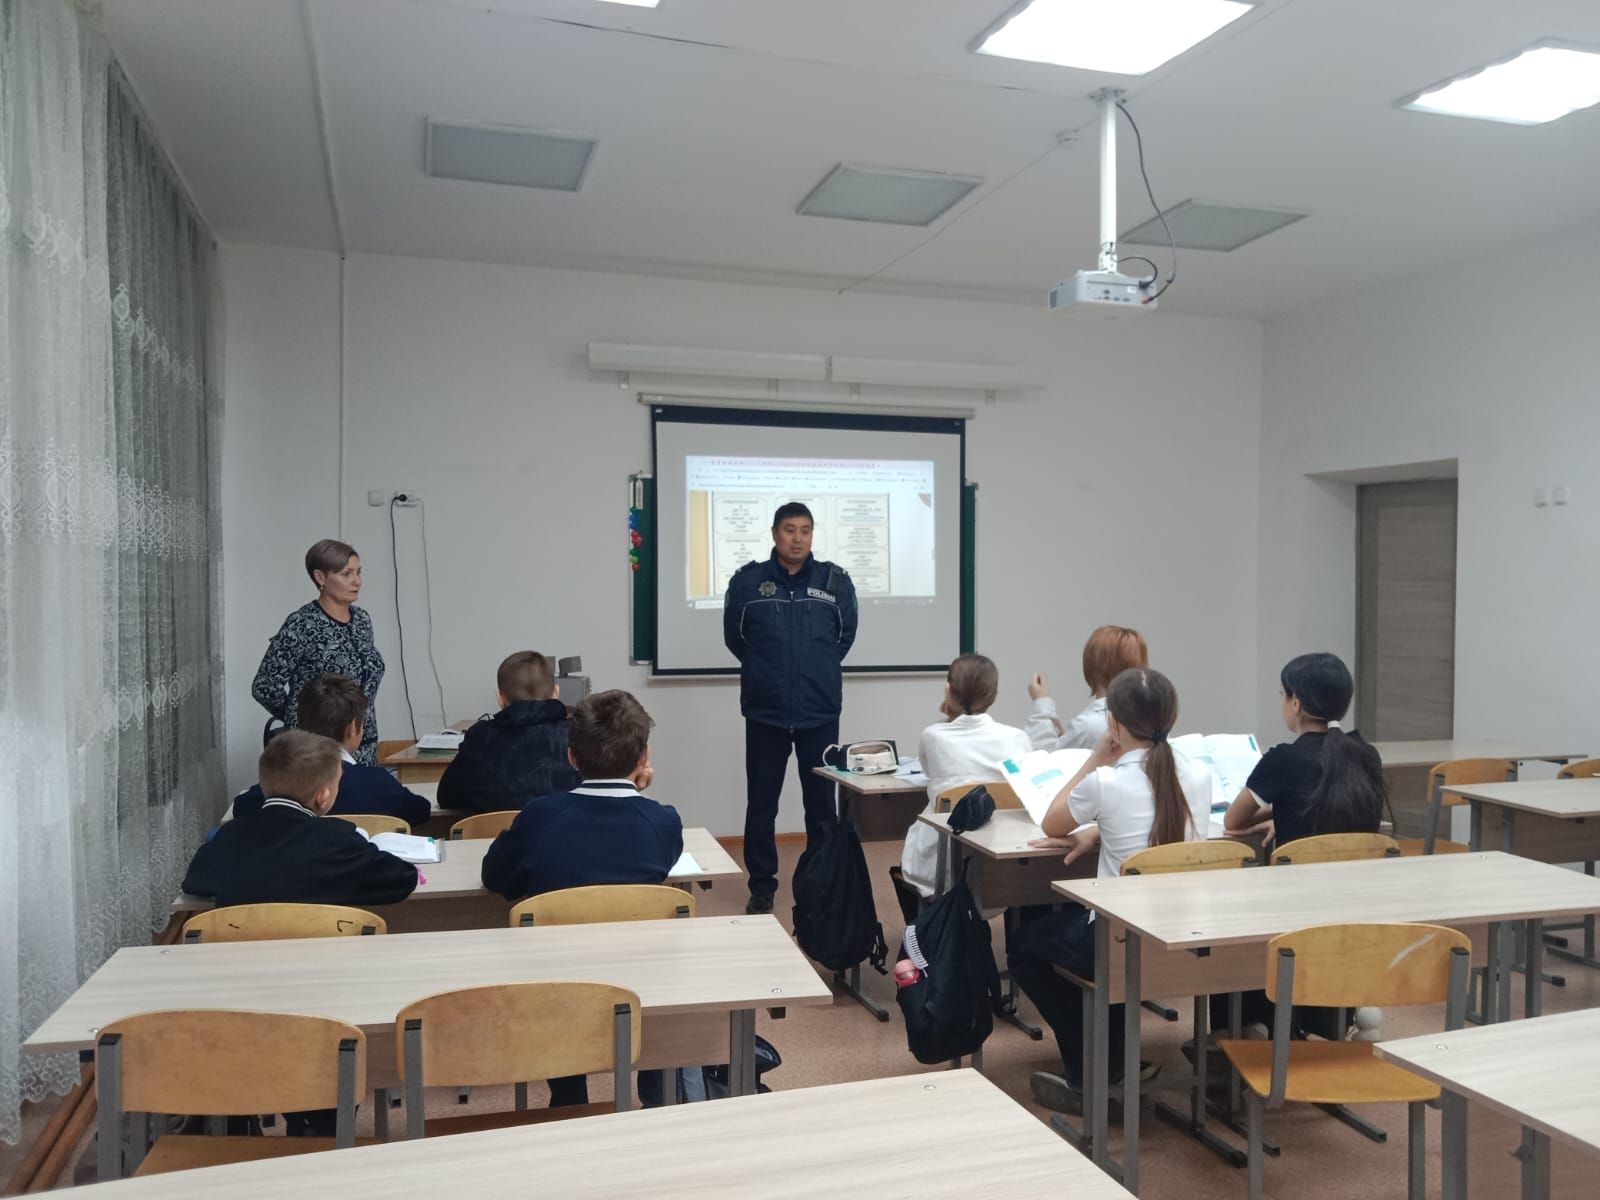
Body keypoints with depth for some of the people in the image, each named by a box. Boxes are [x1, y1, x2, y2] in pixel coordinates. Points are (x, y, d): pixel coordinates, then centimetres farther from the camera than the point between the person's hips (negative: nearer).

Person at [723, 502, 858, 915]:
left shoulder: (835, 581, -2)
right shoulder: (747, 581, -4)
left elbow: (846, 634, 12)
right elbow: (734, 636, 9)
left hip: (820, 711, 1)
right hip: (765, 711, 0)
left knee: (822, 802, 10)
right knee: (761, 803, 8)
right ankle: (762, 886, 20)